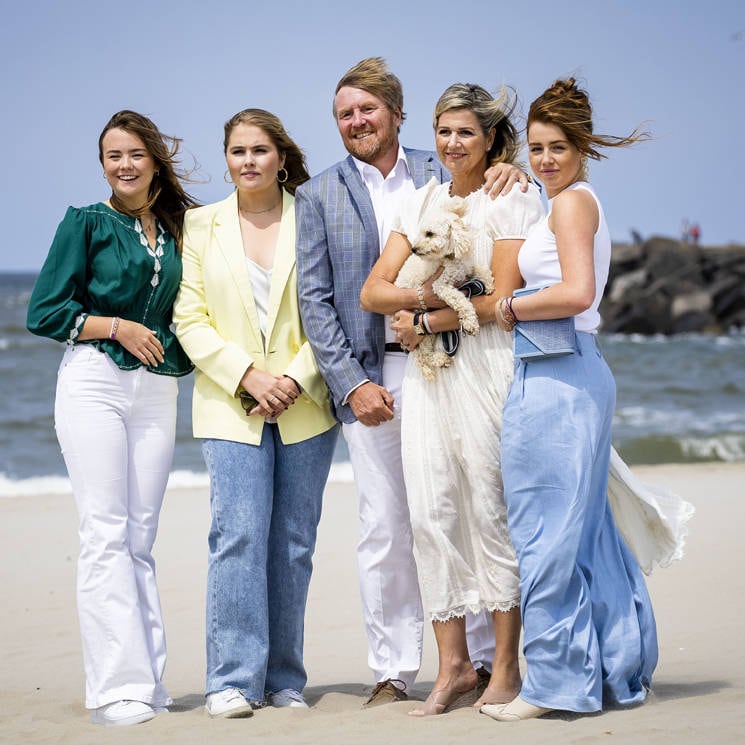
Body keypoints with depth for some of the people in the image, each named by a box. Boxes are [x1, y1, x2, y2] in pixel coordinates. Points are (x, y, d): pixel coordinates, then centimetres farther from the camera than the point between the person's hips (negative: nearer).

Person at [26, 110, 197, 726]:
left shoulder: (176, 231, 15)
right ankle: (118, 686, -9)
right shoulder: (86, 224, 3)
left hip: (156, 391, 4)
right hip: (95, 382, -4)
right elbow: (44, 312, -2)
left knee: (141, 536, 4)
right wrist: (119, 327, -10)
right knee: (105, 531, -9)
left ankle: (148, 679, 6)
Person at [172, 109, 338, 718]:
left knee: (293, 545, 4)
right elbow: (190, 319, 2)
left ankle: (284, 679, 13)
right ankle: (234, 679, -6)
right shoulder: (202, 226, 8)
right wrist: (247, 376, -10)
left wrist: (297, 377, -12)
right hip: (232, 406, 0)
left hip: (306, 407, 0)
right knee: (239, 537, -10)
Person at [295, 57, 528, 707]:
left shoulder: (441, 174, 9)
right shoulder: (319, 196, 8)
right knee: (384, 528, 2)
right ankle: (393, 671, 10)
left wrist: (511, 178, -10)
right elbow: (315, 300, 3)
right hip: (370, 374, 0)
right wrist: (352, 383, -7)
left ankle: (481, 659, 11)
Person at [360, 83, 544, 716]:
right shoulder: (421, 204, 16)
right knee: (431, 510, 1)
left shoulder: (513, 200, 0)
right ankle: (453, 665, 8)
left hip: (486, 364, -5)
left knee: (491, 509, -4)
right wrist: (437, 294, -9)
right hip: (426, 371, 5)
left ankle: (506, 667, 5)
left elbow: (500, 300, -9)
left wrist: (425, 321, -5)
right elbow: (373, 292, 8)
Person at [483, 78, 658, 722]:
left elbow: (575, 293, -22)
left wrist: (510, 309, -9)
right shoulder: (581, 203, 20)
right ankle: (618, 667, 21)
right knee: (586, 528, 14)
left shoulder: (572, 201, -8)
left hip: (555, 378, -10)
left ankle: (556, 679, 2)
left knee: (547, 531, -4)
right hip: (580, 373, 10)